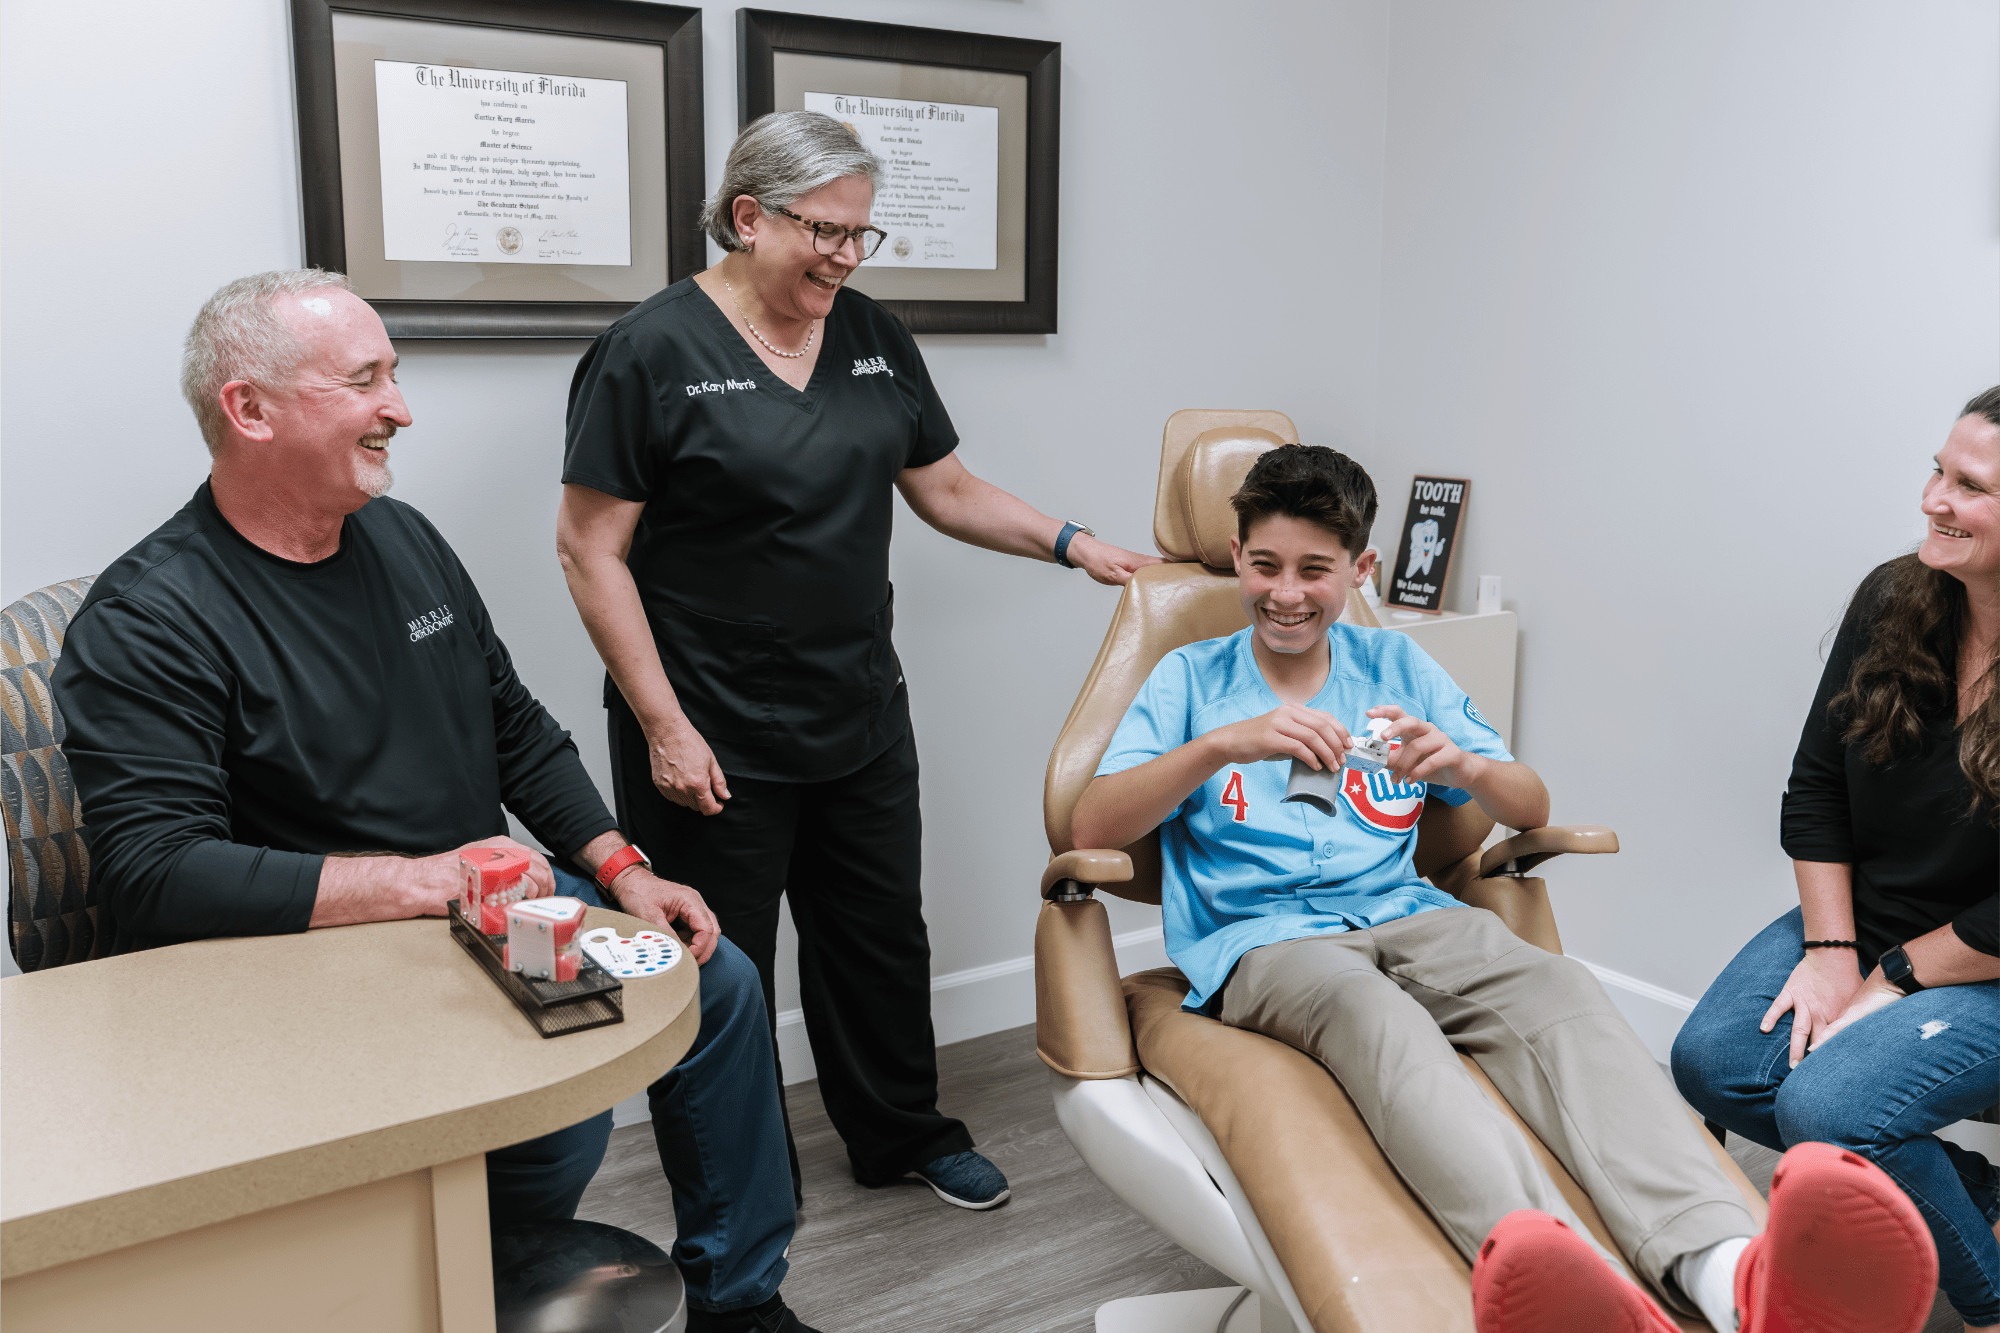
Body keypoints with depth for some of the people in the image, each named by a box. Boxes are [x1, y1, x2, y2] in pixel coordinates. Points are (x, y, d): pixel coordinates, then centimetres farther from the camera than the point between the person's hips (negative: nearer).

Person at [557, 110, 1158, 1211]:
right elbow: (591, 550, -13)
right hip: (713, 737, -6)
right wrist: (664, 725, -16)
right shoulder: (652, 352, -12)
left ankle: (903, 1132, 40)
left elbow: (945, 488, 14)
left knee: (881, 932, 18)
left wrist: (1072, 544, 1)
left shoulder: (873, 338, 7)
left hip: (861, 716, 6)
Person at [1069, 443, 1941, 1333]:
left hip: (1407, 917, 3)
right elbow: (1090, 829, -3)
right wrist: (1225, 743, -18)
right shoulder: (1191, 679, 12)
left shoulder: (1397, 667, 20)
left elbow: (1532, 810, 16)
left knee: (1554, 988, -31)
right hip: (1262, 941, -3)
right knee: (1374, 1015, -38)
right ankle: (1532, 1261, -65)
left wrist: (1465, 765, -8)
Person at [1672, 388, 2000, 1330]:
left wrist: (1892, 980, -14)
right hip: (1864, 922, 6)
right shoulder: (1892, 602, -3)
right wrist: (1830, 951, -5)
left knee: (1826, 1106, -25)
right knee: (1711, 1065, -12)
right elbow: (1814, 786, 1)